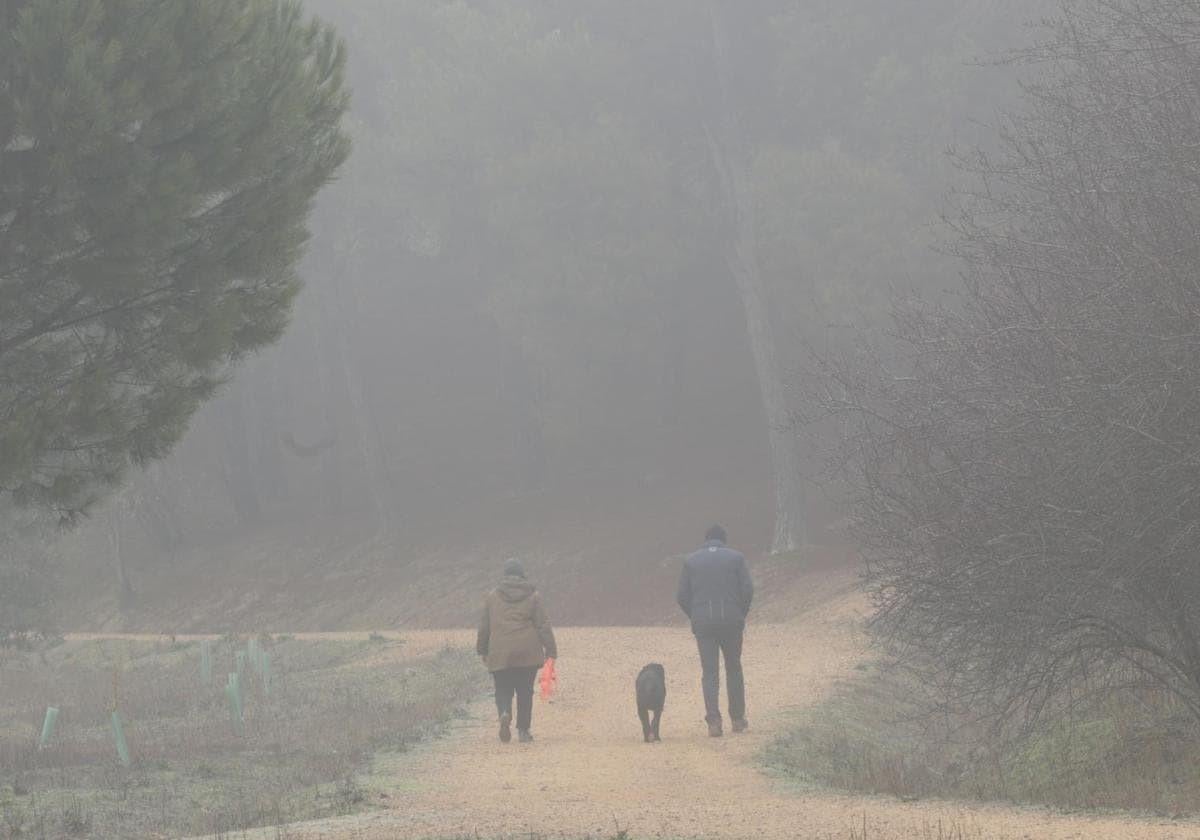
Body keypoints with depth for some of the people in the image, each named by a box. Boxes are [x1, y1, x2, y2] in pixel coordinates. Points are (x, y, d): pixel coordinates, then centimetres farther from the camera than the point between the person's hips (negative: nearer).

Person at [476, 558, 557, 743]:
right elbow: (543, 625, 1)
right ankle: (523, 730, 9)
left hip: (500, 654, 0)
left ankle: (505, 714, -24)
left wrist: (482, 650, 21)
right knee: (525, 691, 10)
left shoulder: (492, 596, 6)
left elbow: (484, 626, 10)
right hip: (528, 653, 0)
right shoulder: (533, 596, 4)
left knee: (503, 690, 6)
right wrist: (550, 650, 4)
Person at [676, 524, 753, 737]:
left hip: (702, 623, 0)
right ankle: (738, 718, 18)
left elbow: (682, 596, 2)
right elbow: (747, 590, -5)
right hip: (731, 621, 0)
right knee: (734, 668, 15)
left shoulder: (691, 561, 5)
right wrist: (741, 615, 9)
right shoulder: (736, 558, 2)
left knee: (710, 672, 2)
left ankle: (713, 721, -11)